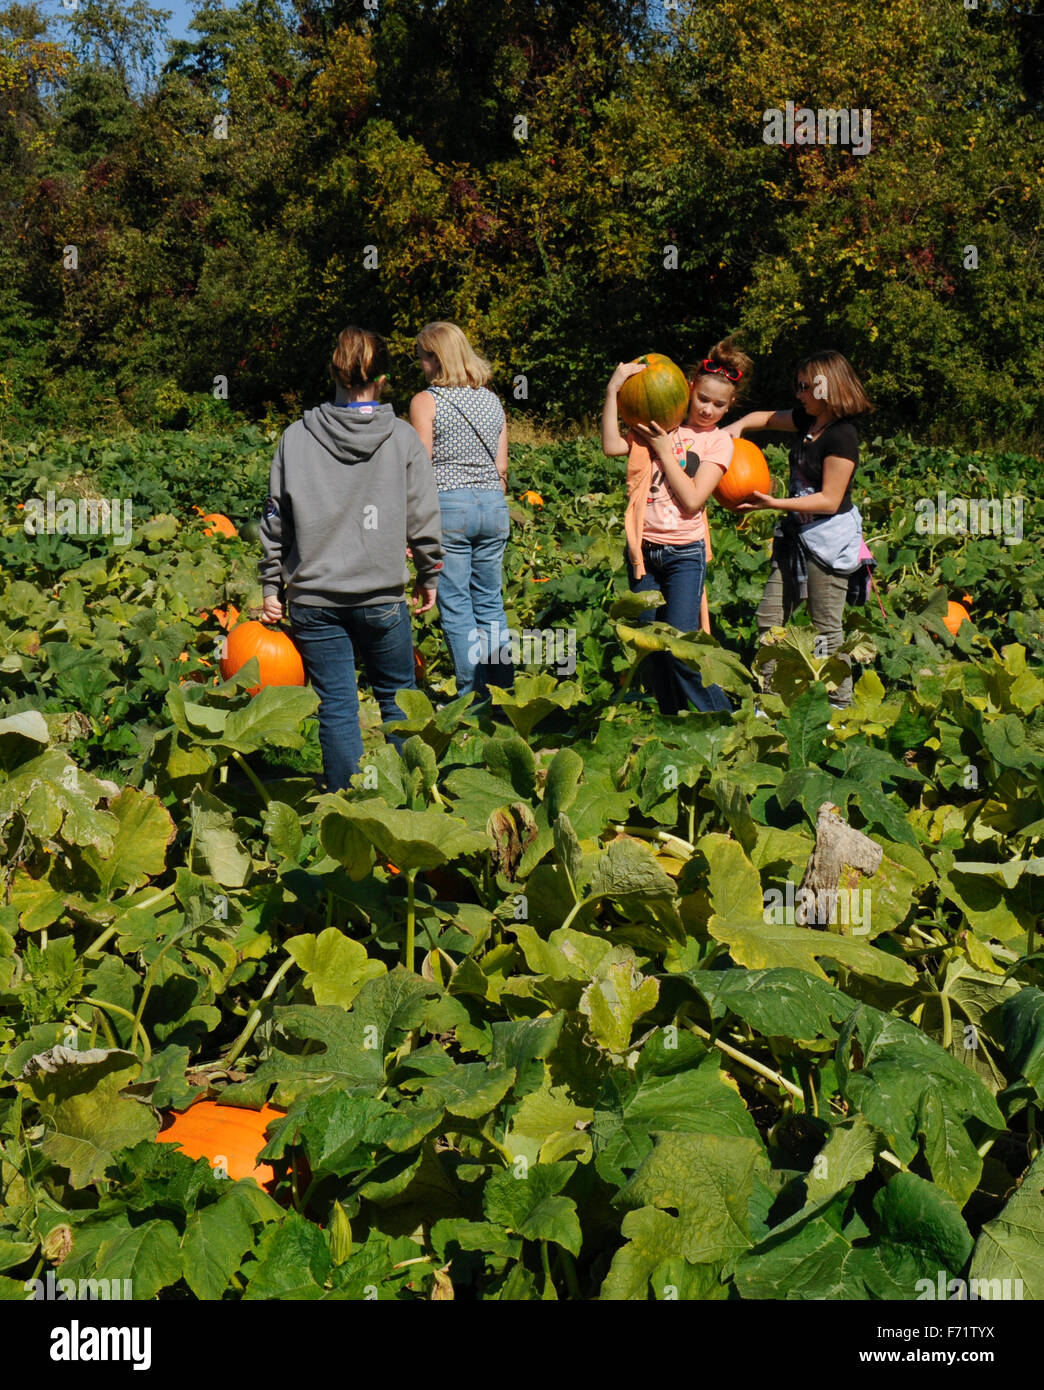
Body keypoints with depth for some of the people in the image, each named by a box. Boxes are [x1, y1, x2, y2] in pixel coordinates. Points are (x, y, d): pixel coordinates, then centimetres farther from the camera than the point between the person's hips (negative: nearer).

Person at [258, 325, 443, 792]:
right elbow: (423, 517, 1)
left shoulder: (295, 437, 0)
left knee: (336, 707, 6)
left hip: (314, 599, 1)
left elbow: (275, 519, 4)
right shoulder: (402, 438, -3)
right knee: (396, 698, 16)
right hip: (381, 596, 0)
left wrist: (271, 587, 11)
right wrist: (429, 576, 15)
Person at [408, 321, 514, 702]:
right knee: (490, 603, 13)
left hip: (447, 505, -5)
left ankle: (474, 696, 2)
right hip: (493, 505, 6)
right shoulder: (492, 401, 11)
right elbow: (501, 468, 13)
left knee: (456, 606, 1)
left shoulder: (426, 401, -5)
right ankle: (504, 693, 16)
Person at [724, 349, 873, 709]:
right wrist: (739, 426, 3)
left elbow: (829, 501, -21)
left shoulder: (841, 437, -18)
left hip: (829, 539, -9)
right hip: (797, 533, 9)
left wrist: (774, 503, -22)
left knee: (827, 628, -2)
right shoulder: (807, 421, 8)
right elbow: (767, 417, 25)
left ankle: (842, 707, 10)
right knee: (769, 618, 8)